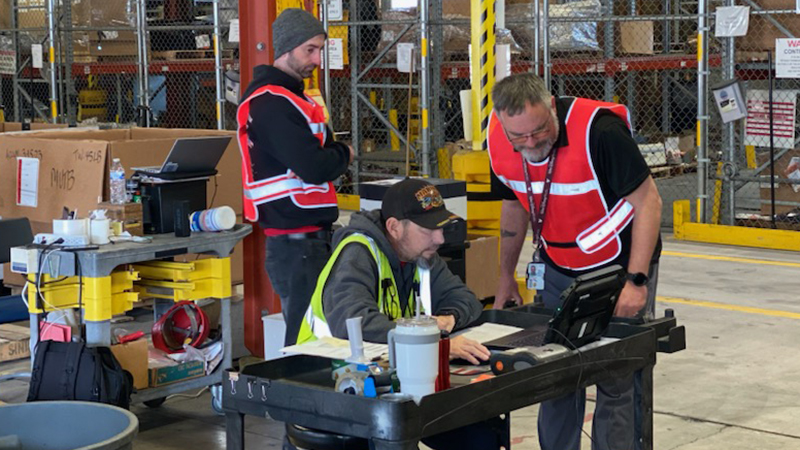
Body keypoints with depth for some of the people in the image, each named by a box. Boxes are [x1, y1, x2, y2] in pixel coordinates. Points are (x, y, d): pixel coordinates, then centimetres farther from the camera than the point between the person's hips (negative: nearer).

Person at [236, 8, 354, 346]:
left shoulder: (287, 96, 18)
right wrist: (344, 154, -4)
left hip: (309, 238, 10)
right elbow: (314, 168, -22)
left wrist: (333, 153, -2)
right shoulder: (273, 104, -16)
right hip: (296, 243, -10)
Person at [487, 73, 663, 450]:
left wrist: (636, 281, -25)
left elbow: (647, 201, -21)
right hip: (557, 271, 5)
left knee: (618, 383, -3)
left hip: (619, 267, -5)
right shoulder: (499, 142, -10)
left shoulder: (598, 131, -28)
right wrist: (506, 277, 16)